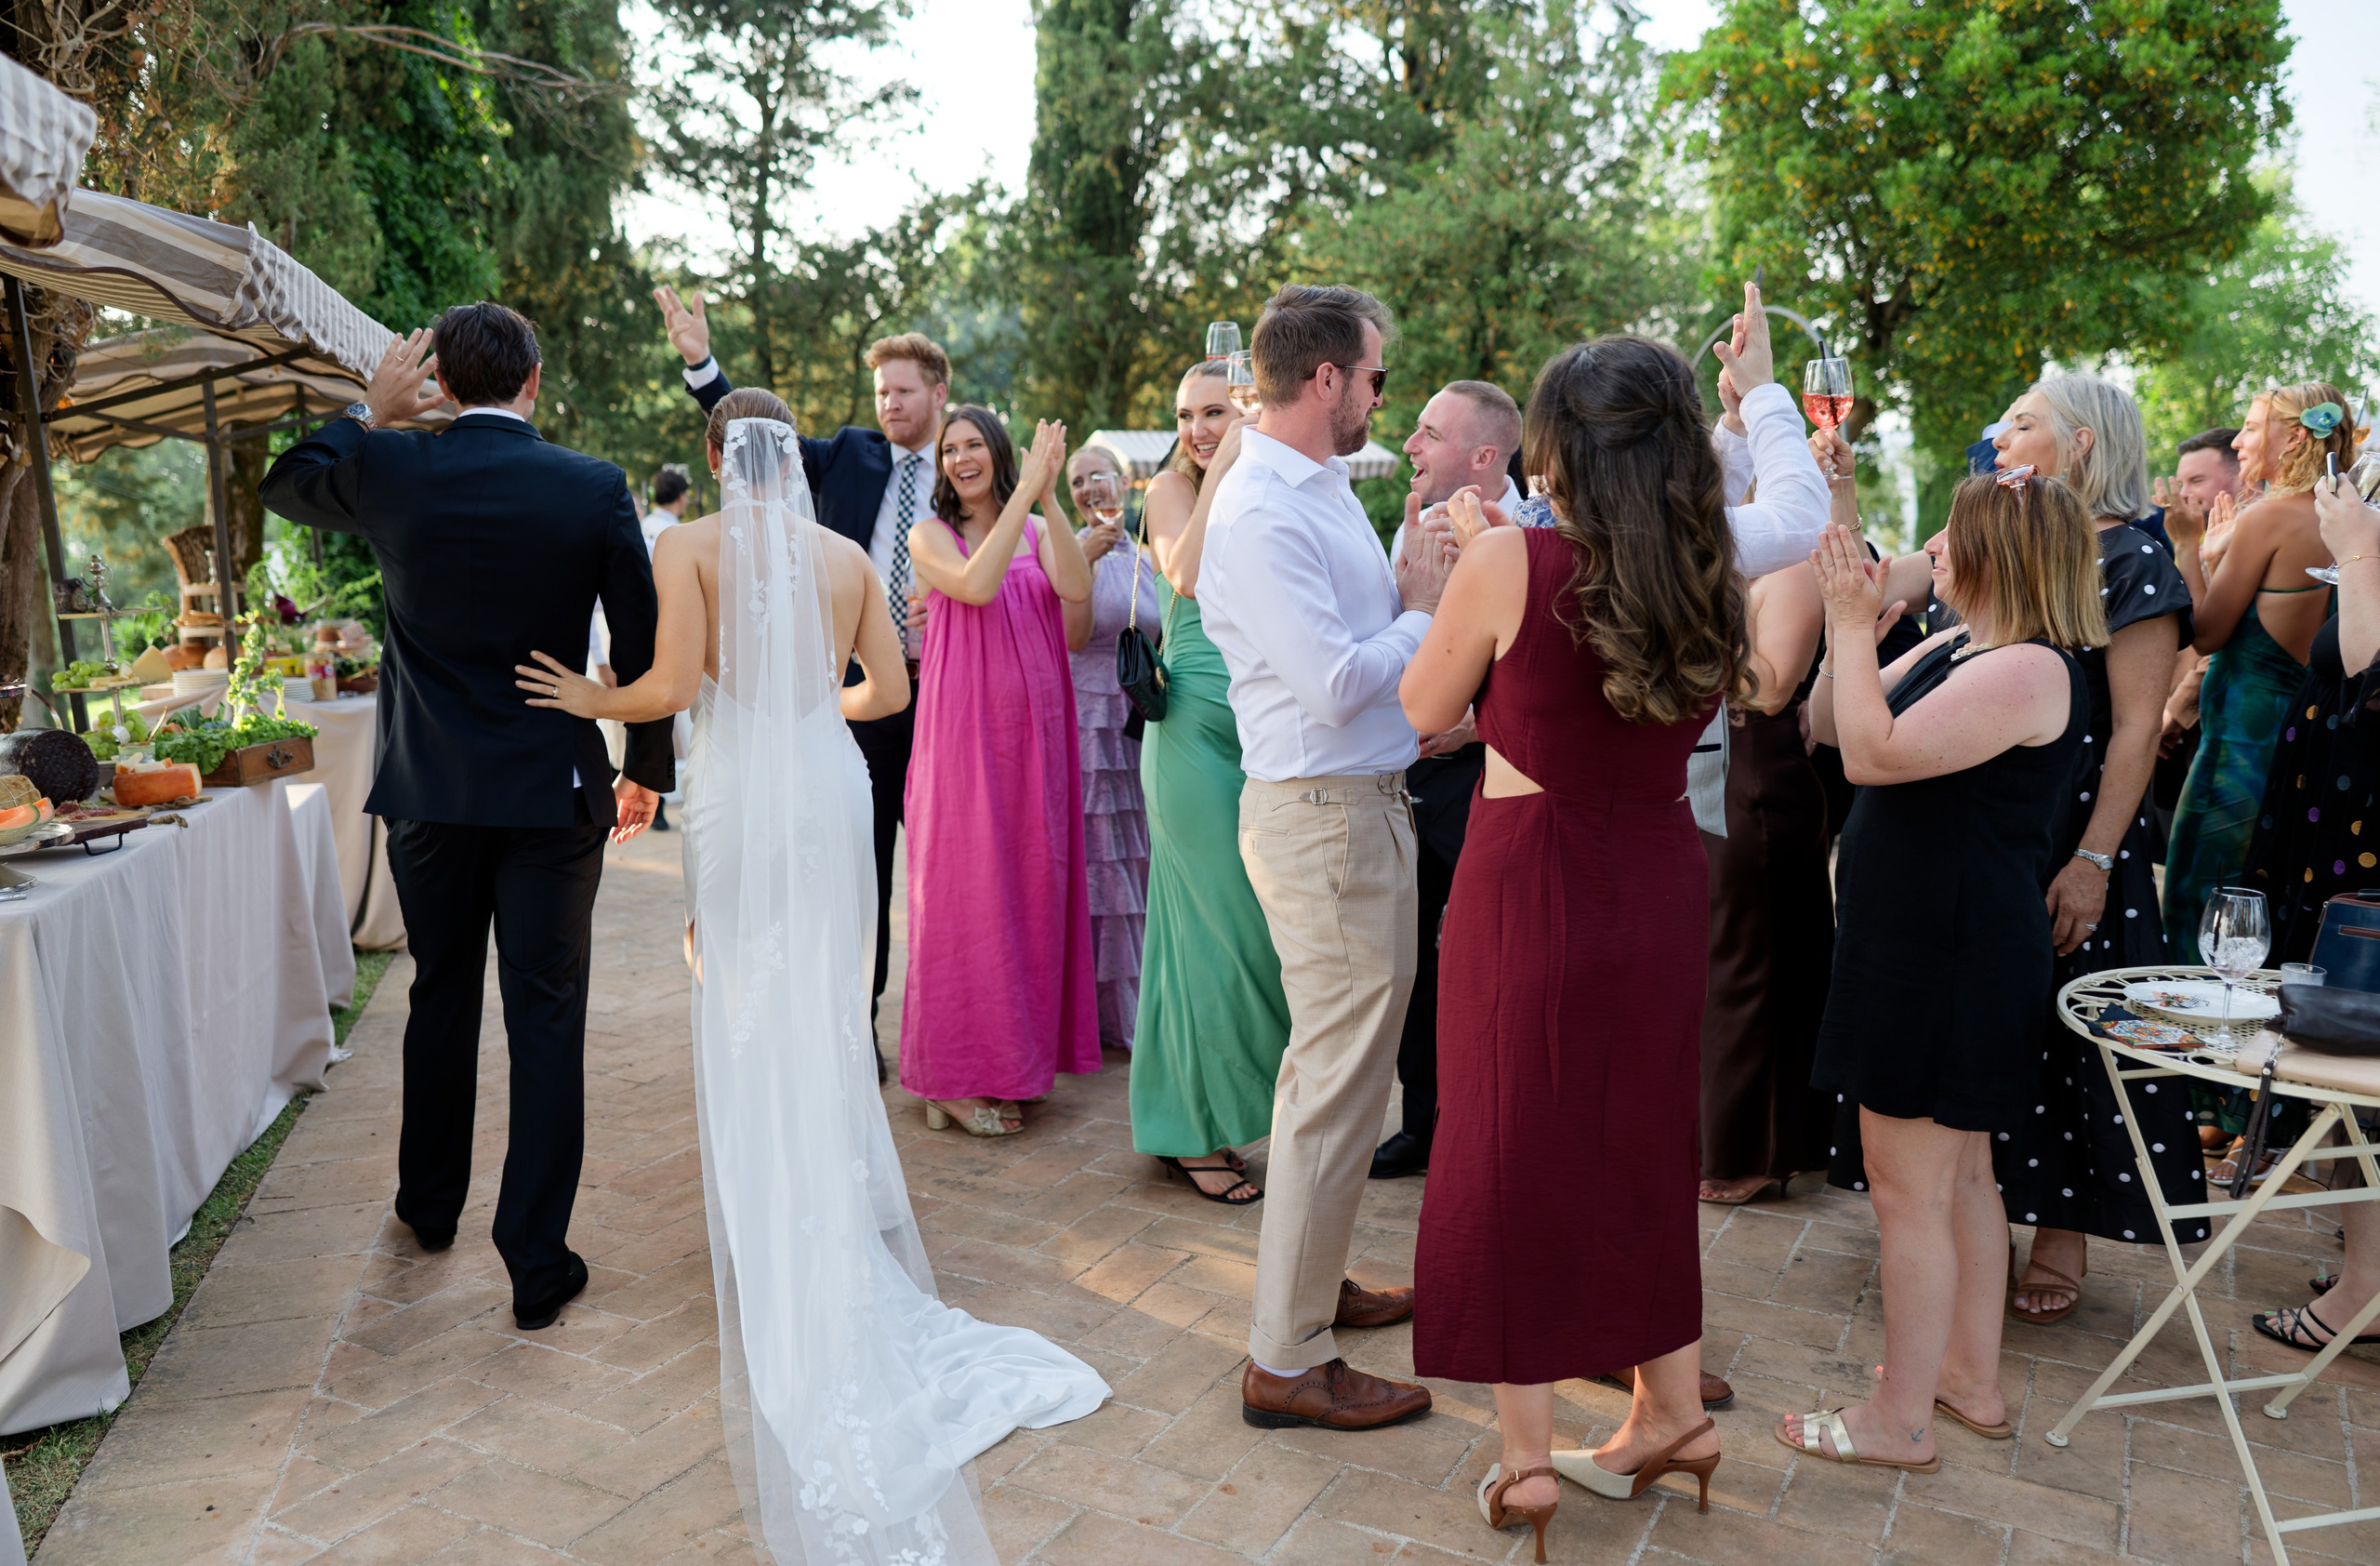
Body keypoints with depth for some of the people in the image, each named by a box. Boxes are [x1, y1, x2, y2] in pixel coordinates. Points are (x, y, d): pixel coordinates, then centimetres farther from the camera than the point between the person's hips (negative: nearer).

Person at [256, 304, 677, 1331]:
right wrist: (645, 772, 8)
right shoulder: (596, 489, -8)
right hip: (554, 791, -2)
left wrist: (372, 410, 22)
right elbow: (643, 647, -3)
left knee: (441, 998, 20)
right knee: (547, 1020, 3)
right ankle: (538, 1264, 7)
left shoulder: (387, 469, -5)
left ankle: (430, 1205, 39)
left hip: (429, 792, 2)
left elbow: (282, 487, 18)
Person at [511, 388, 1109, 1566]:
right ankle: (843, 1214, 20)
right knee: (827, 1005, 13)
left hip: (737, 792, -3)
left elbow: (674, 683, -12)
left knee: (749, 1012, 8)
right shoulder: (847, 555, 6)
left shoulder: (689, 547, -4)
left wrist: (593, 700, 6)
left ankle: (778, 1246, 15)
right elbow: (889, 689, 7)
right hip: (829, 785, 3)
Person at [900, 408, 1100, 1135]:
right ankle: (955, 1080, 7)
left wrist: (1049, 496, -16)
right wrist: (1024, 492, -18)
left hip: (1035, 728, 4)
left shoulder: (1040, 529, 11)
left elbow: (1077, 587, -9)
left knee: (1032, 883, 7)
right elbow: (976, 585, -19)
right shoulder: (930, 535, 2)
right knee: (966, 888, -1)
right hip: (964, 727, -4)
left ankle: (1017, 1055, 21)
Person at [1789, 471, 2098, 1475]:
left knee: (1906, 1180, -2)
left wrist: (1855, 625, -21)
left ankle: (1901, 1419, 11)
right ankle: (1972, 1380, 33)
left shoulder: (2029, 670, -19)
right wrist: (1850, 628, -1)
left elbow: (1874, 754, -28)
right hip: (1934, 944, 10)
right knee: (1958, 1174, 19)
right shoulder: (1950, 649, 11)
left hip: (1952, 957, -10)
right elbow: (1828, 727, 10)